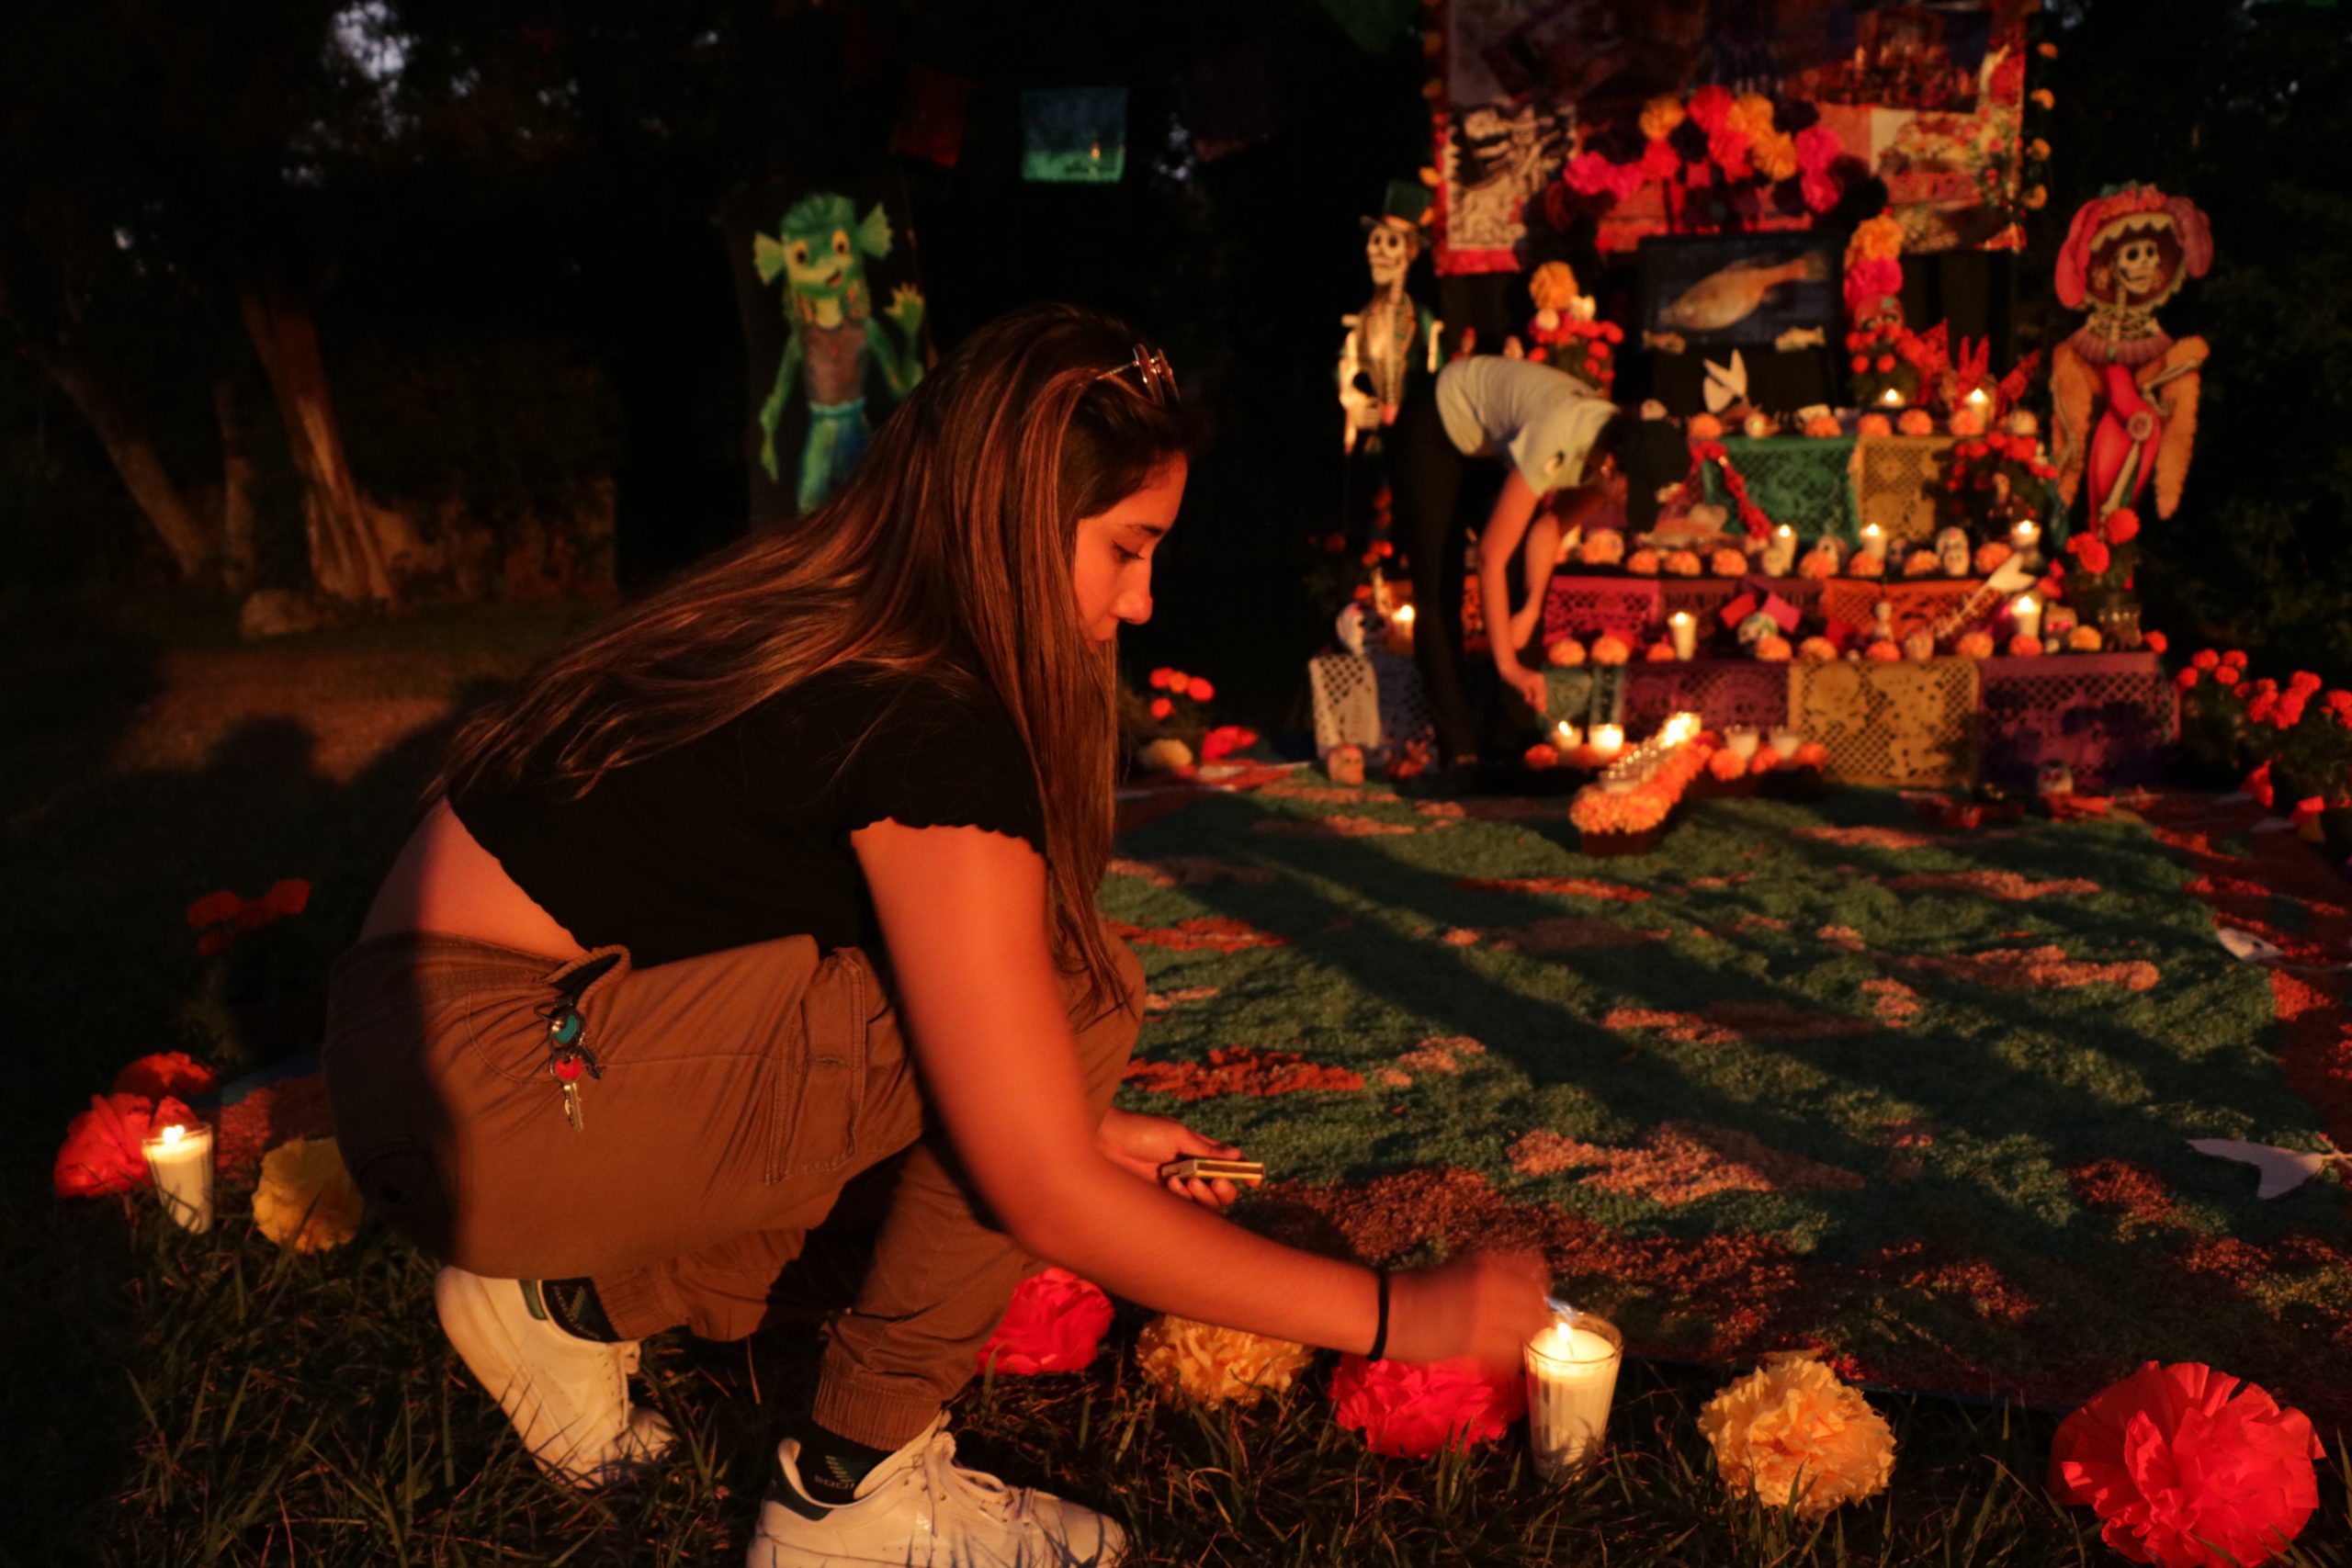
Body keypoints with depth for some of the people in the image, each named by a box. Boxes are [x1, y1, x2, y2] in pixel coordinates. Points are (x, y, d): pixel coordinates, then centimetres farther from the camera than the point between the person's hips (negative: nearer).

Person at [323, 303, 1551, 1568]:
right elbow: (1046, 1198, -19)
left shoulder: (807, 613, 6)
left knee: (986, 1039, 11)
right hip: (485, 1095, -9)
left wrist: (1080, 1128, 16)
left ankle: (578, 1300, 12)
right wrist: (1395, 1312, -10)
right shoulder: (928, 731, -21)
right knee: (1068, 992, -13)